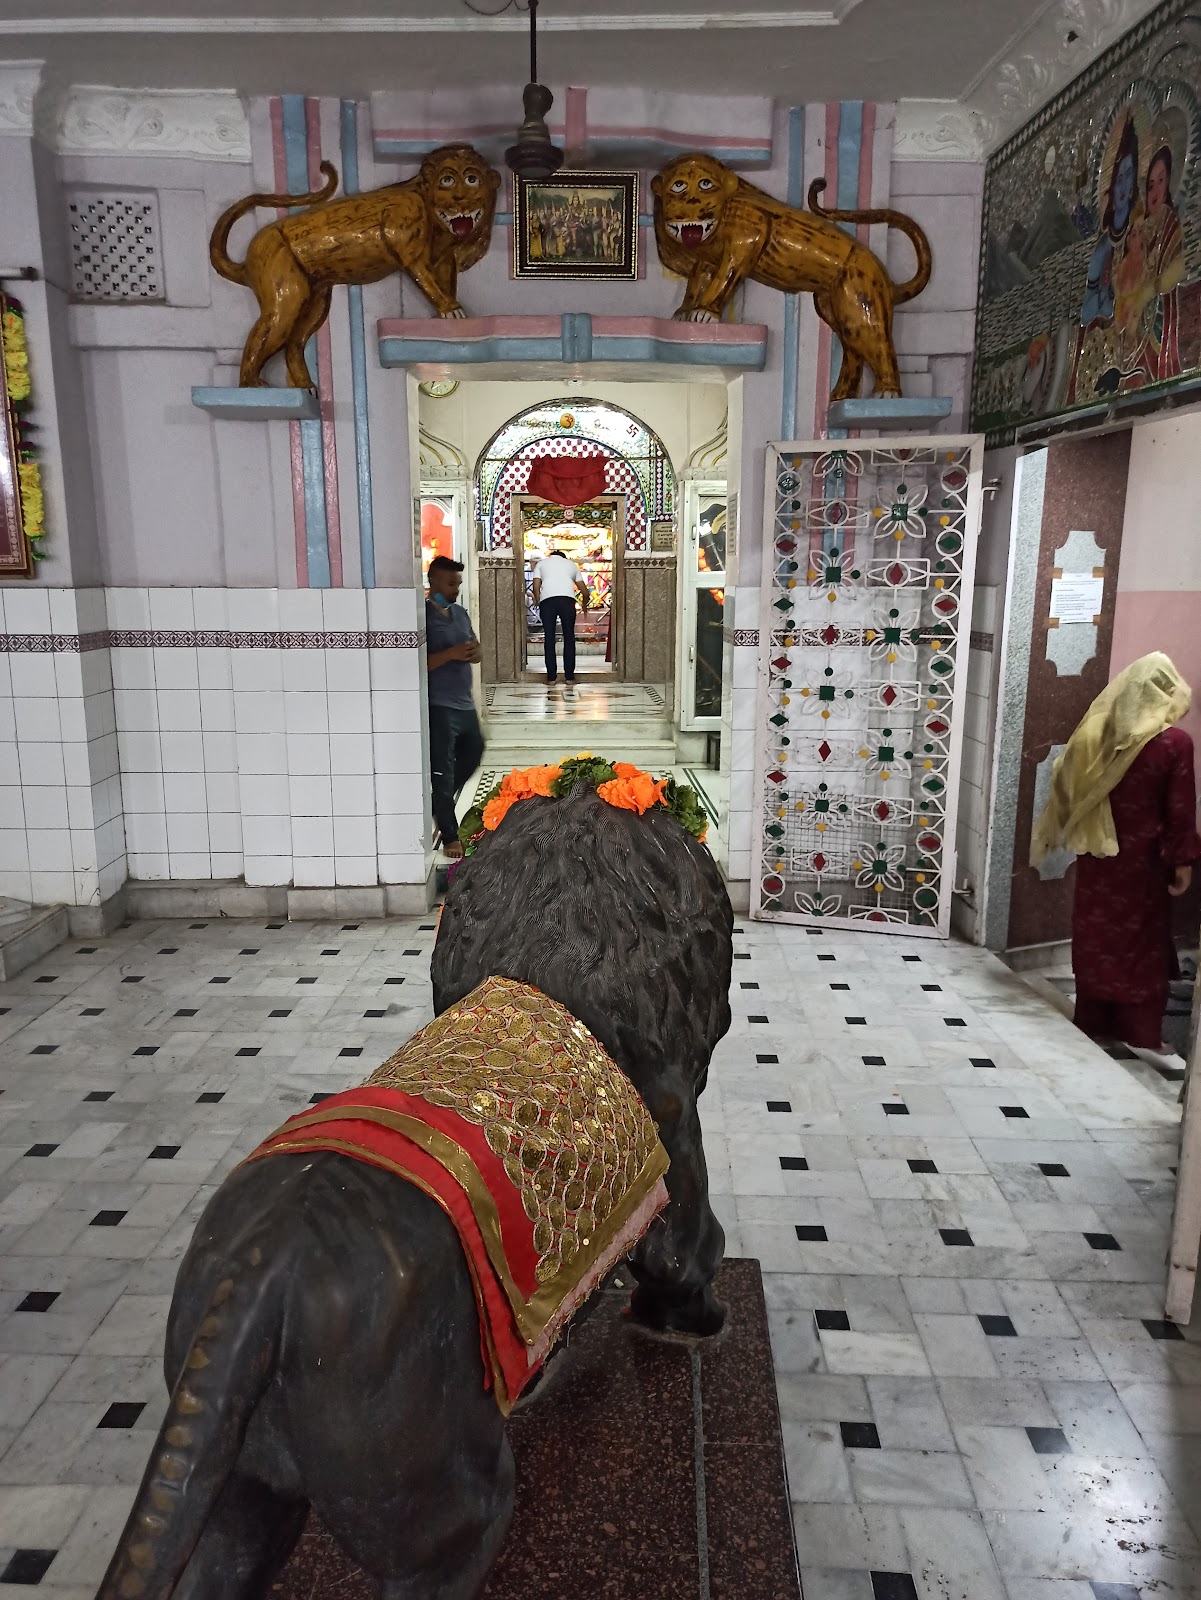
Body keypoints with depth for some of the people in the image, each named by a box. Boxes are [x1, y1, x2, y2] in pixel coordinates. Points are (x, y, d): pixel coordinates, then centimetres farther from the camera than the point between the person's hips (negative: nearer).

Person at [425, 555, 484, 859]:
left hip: (465, 702, 8)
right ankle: (450, 837, 6)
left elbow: (476, 651, 17)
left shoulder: (460, 612, 11)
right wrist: (451, 653, -27)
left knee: (473, 754, 21)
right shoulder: (422, 616, -13)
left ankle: (441, 804, 40)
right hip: (438, 706, -8)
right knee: (442, 771, -2)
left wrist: (473, 651, -6)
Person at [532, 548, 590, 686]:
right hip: (567, 598, 0)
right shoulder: (571, 564, 30)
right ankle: (570, 676, 9)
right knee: (569, 637, 9)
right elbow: (585, 592, 31)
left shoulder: (541, 563, 27)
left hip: (547, 599, 0)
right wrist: (584, 605, 49)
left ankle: (551, 677, 7)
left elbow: (536, 588, 11)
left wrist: (538, 603, 25)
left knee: (549, 638, 6)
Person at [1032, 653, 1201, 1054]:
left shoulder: (1095, 731, -1)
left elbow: (1065, 787, 6)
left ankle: (1092, 1022, 22)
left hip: (1096, 851, 4)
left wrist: (1067, 833, 18)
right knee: (1141, 940, 6)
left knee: (1096, 934, 13)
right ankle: (1141, 1033, 12)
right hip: (1142, 858, -4)